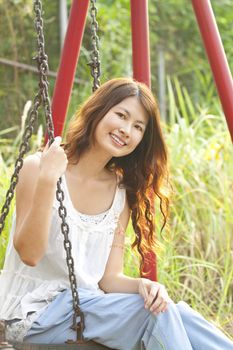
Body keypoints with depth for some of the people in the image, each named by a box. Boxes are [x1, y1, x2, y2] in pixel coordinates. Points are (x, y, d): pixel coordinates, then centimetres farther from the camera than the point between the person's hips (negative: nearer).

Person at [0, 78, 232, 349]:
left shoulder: (121, 193, 8)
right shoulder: (38, 168, -8)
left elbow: (109, 278, 5)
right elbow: (29, 254, -17)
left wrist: (141, 285, -17)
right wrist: (46, 181, -26)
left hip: (88, 306, 5)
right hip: (35, 312, -5)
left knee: (159, 304, -22)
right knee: (157, 312, -24)